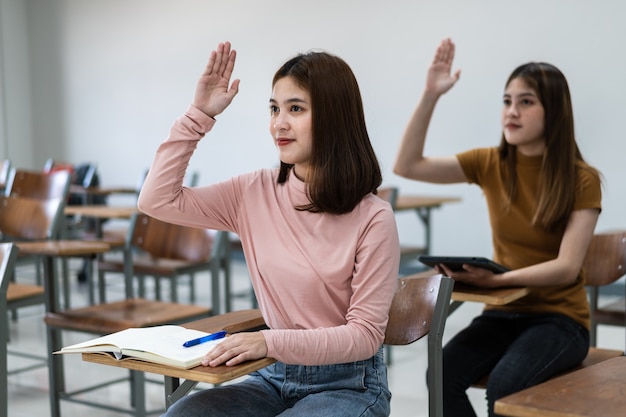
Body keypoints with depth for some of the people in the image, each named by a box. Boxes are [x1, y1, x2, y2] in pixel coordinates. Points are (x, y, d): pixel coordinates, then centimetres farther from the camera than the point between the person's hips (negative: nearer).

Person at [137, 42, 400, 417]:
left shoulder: (372, 218, -15)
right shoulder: (255, 192, 0)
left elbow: (366, 335, -15)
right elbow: (158, 200, -3)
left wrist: (271, 342, -28)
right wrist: (199, 114, -5)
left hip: (348, 385, -4)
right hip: (274, 377, 5)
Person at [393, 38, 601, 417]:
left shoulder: (583, 180, -9)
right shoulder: (490, 165, 2)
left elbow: (567, 267, -16)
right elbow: (407, 165, -4)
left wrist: (498, 279, -31)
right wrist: (431, 95, -13)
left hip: (560, 317, -3)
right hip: (502, 312, 3)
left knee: (505, 384, -33)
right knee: (442, 374, -25)